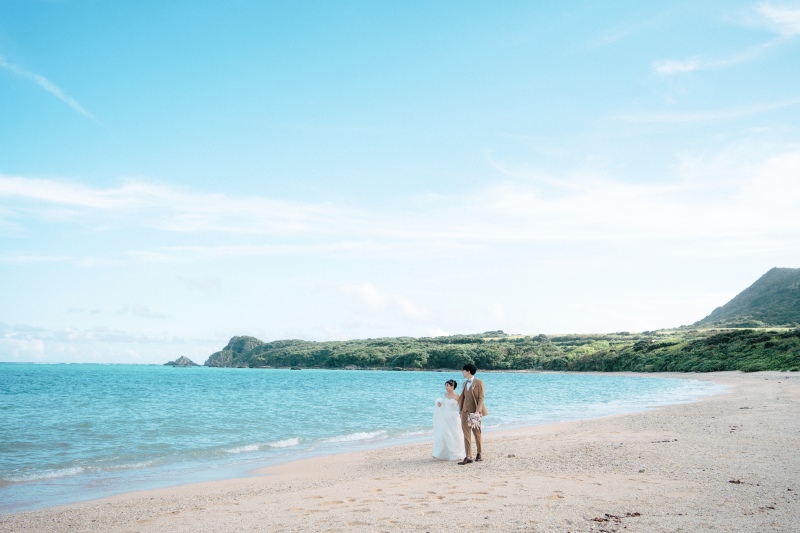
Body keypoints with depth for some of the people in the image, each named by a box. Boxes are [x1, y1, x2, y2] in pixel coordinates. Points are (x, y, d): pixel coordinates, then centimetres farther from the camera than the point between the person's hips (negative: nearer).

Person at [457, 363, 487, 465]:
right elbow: (462, 398, 13)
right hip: (465, 412, 5)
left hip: (475, 412, -5)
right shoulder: (465, 383, 12)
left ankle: (479, 454, 24)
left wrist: (477, 411, -19)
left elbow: (481, 398, -11)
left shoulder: (479, 383, -7)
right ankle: (468, 457, -5)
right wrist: (460, 410, 8)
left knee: (477, 434, 8)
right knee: (466, 434, -3)